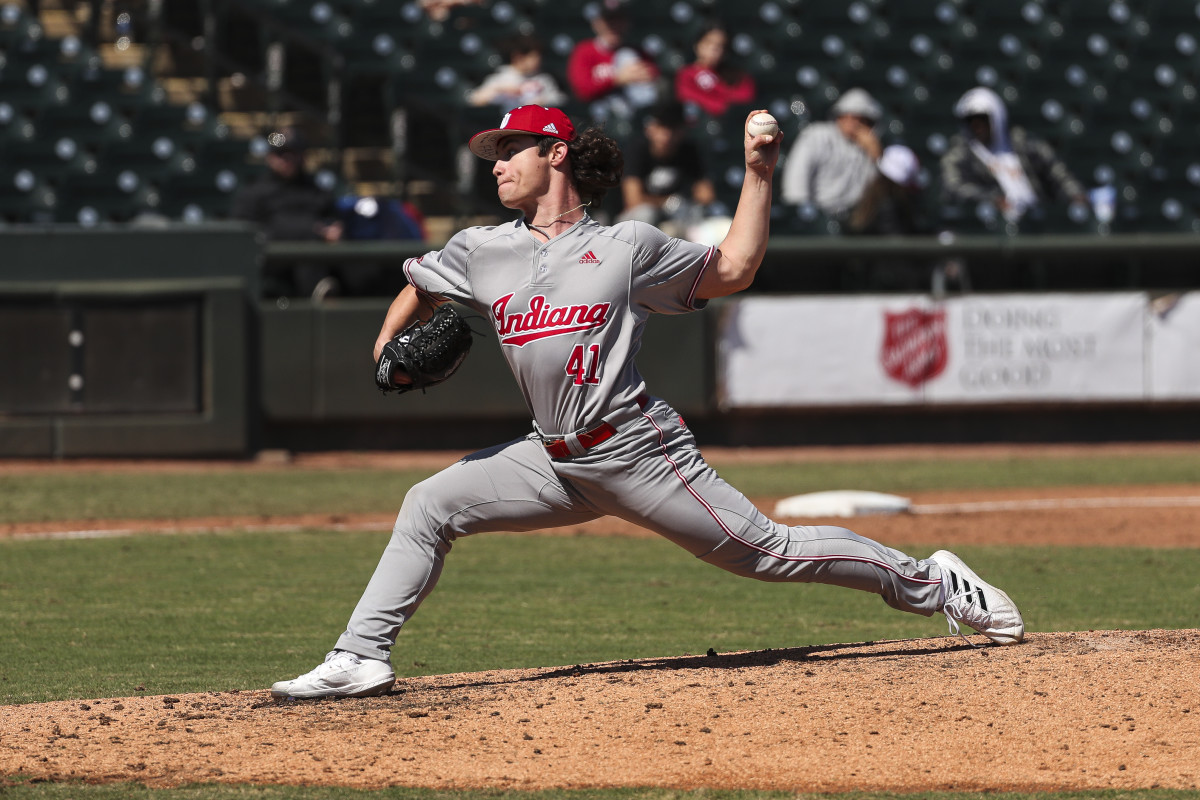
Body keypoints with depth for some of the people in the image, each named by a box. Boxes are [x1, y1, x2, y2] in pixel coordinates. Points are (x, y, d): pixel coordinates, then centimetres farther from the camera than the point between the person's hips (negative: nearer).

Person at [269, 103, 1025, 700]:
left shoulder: (627, 246, -2)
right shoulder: (481, 251, 9)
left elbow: (732, 270, 6)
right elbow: (420, 286, 26)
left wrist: (759, 175, -1)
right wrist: (388, 347, 9)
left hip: (638, 453, -5)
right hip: (555, 459, 5)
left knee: (763, 550, -6)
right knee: (431, 504, -4)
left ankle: (928, 582, 8)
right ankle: (362, 659, -3)